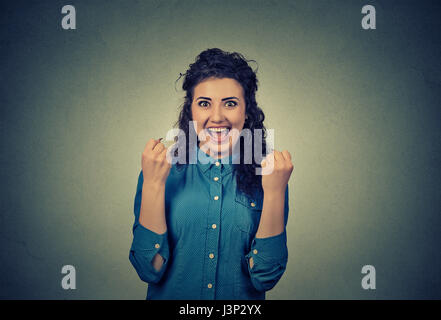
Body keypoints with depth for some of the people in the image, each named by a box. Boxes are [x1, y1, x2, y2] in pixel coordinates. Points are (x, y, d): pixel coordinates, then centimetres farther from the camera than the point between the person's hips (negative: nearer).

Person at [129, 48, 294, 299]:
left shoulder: (269, 176, -10)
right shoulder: (163, 173, -9)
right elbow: (150, 270, -14)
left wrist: (275, 193, -23)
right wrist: (153, 185, -22)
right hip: (170, 296, 1)